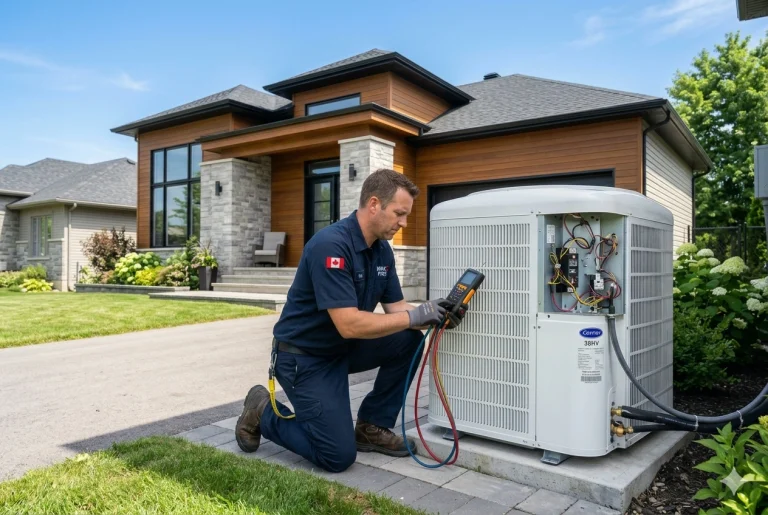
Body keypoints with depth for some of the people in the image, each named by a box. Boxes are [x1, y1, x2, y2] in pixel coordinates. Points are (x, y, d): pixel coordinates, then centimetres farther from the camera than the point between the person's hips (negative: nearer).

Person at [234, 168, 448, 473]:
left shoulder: (382, 249, 0)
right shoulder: (331, 245, -28)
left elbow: (395, 307, 3)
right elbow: (349, 325, -33)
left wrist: (431, 316, -16)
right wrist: (414, 316, -26)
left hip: (343, 348, 8)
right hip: (302, 356, -8)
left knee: (408, 341, -7)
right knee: (339, 456, -10)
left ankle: (371, 427, 9)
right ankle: (263, 413, 12)